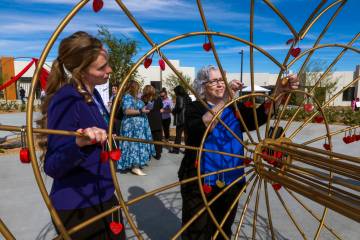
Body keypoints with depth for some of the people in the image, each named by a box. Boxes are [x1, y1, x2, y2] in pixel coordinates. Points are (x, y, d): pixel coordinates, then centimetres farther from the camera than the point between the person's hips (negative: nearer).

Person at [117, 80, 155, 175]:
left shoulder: (135, 97, 17)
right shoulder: (127, 97, -11)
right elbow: (127, 111, -21)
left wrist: (144, 109, 11)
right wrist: (141, 111, -20)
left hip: (138, 125, 10)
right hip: (132, 125, -10)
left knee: (139, 144, 10)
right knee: (135, 144, -10)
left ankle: (136, 164, 17)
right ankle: (135, 167, -7)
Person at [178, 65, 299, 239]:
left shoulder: (234, 108, 7)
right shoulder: (195, 108, -7)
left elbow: (259, 116, -10)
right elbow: (200, 130, -28)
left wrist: (280, 91, -22)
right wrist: (224, 99, -32)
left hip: (231, 182, 5)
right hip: (200, 183, -4)